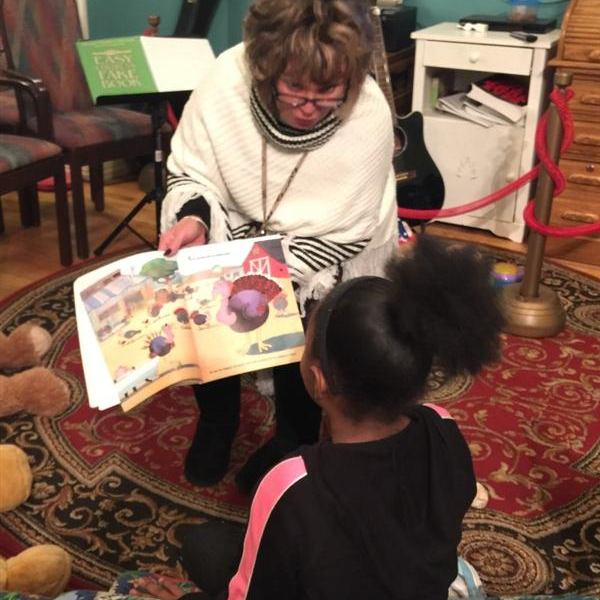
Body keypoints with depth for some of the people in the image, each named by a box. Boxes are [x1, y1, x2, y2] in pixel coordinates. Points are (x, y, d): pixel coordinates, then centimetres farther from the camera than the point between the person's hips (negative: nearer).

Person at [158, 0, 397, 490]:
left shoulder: (369, 117, -30)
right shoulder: (228, 78, -26)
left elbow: (343, 235, -22)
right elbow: (190, 171, -12)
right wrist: (194, 219, -32)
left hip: (326, 250, -2)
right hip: (240, 227, 2)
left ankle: (295, 438, 9)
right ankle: (216, 421, 13)